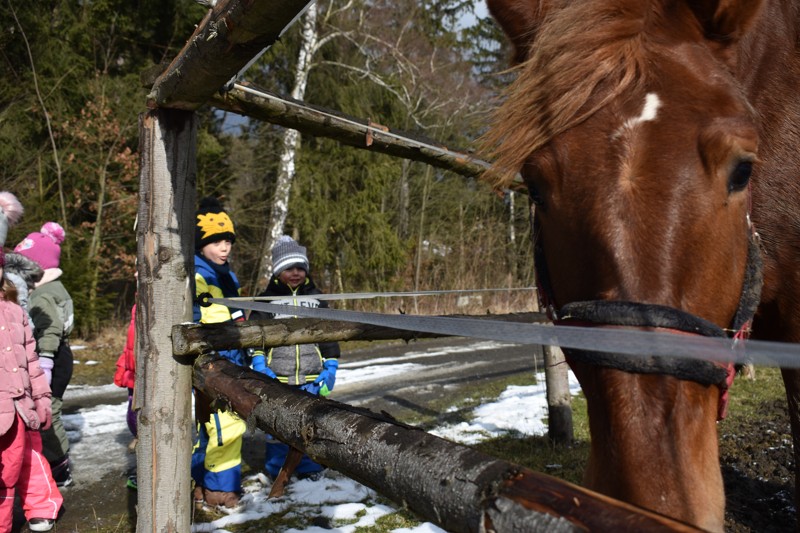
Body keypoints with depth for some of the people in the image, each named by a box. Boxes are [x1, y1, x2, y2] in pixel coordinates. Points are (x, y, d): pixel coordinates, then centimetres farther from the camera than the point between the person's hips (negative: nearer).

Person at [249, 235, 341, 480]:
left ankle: (309, 469, 23)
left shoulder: (316, 298, 13)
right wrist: (259, 365, -7)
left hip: (311, 378, 2)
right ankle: (276, 472, 22)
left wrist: (330, 368, 7)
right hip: (277, 377, -1)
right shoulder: (267, 299, 6)